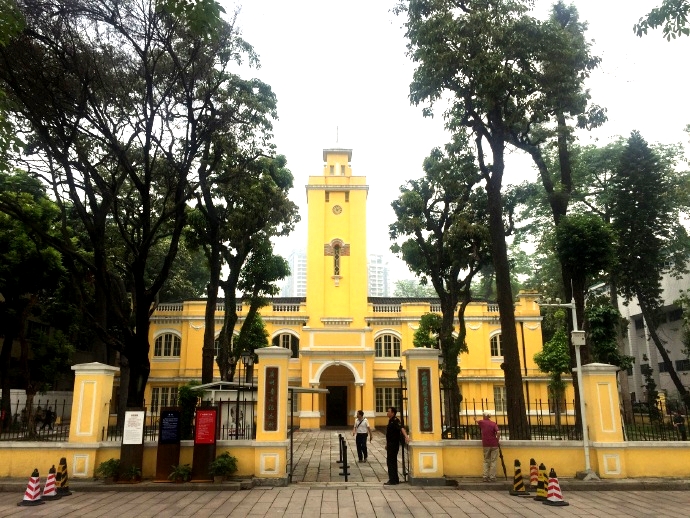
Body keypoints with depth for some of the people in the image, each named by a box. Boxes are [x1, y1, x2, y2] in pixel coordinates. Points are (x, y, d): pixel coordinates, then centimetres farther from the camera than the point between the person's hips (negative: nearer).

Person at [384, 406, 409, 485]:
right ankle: (394, 479, 22)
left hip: (394, 445, -10)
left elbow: (401, 428, -32)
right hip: (390, 445, 10)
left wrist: (406, 436, -48)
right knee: (390, 462, 14)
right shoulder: (390, 421, 14)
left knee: (391, 462, -6)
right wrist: (387, 444, 27)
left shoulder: (395, 421, -15)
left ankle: (393, 480, -1)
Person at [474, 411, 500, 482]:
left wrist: (475, 419, 53)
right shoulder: (493, 424, 0)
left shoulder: (482, 422, 5)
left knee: (486, 461, 11)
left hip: (486, 445, 1)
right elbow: (498, 432, -15)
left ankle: (485, 477, 7)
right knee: (493, 461, 3)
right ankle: (492, 477, 1)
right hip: (494, 444, -1)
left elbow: (477, 421, 29)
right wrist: (497, 440, 2)